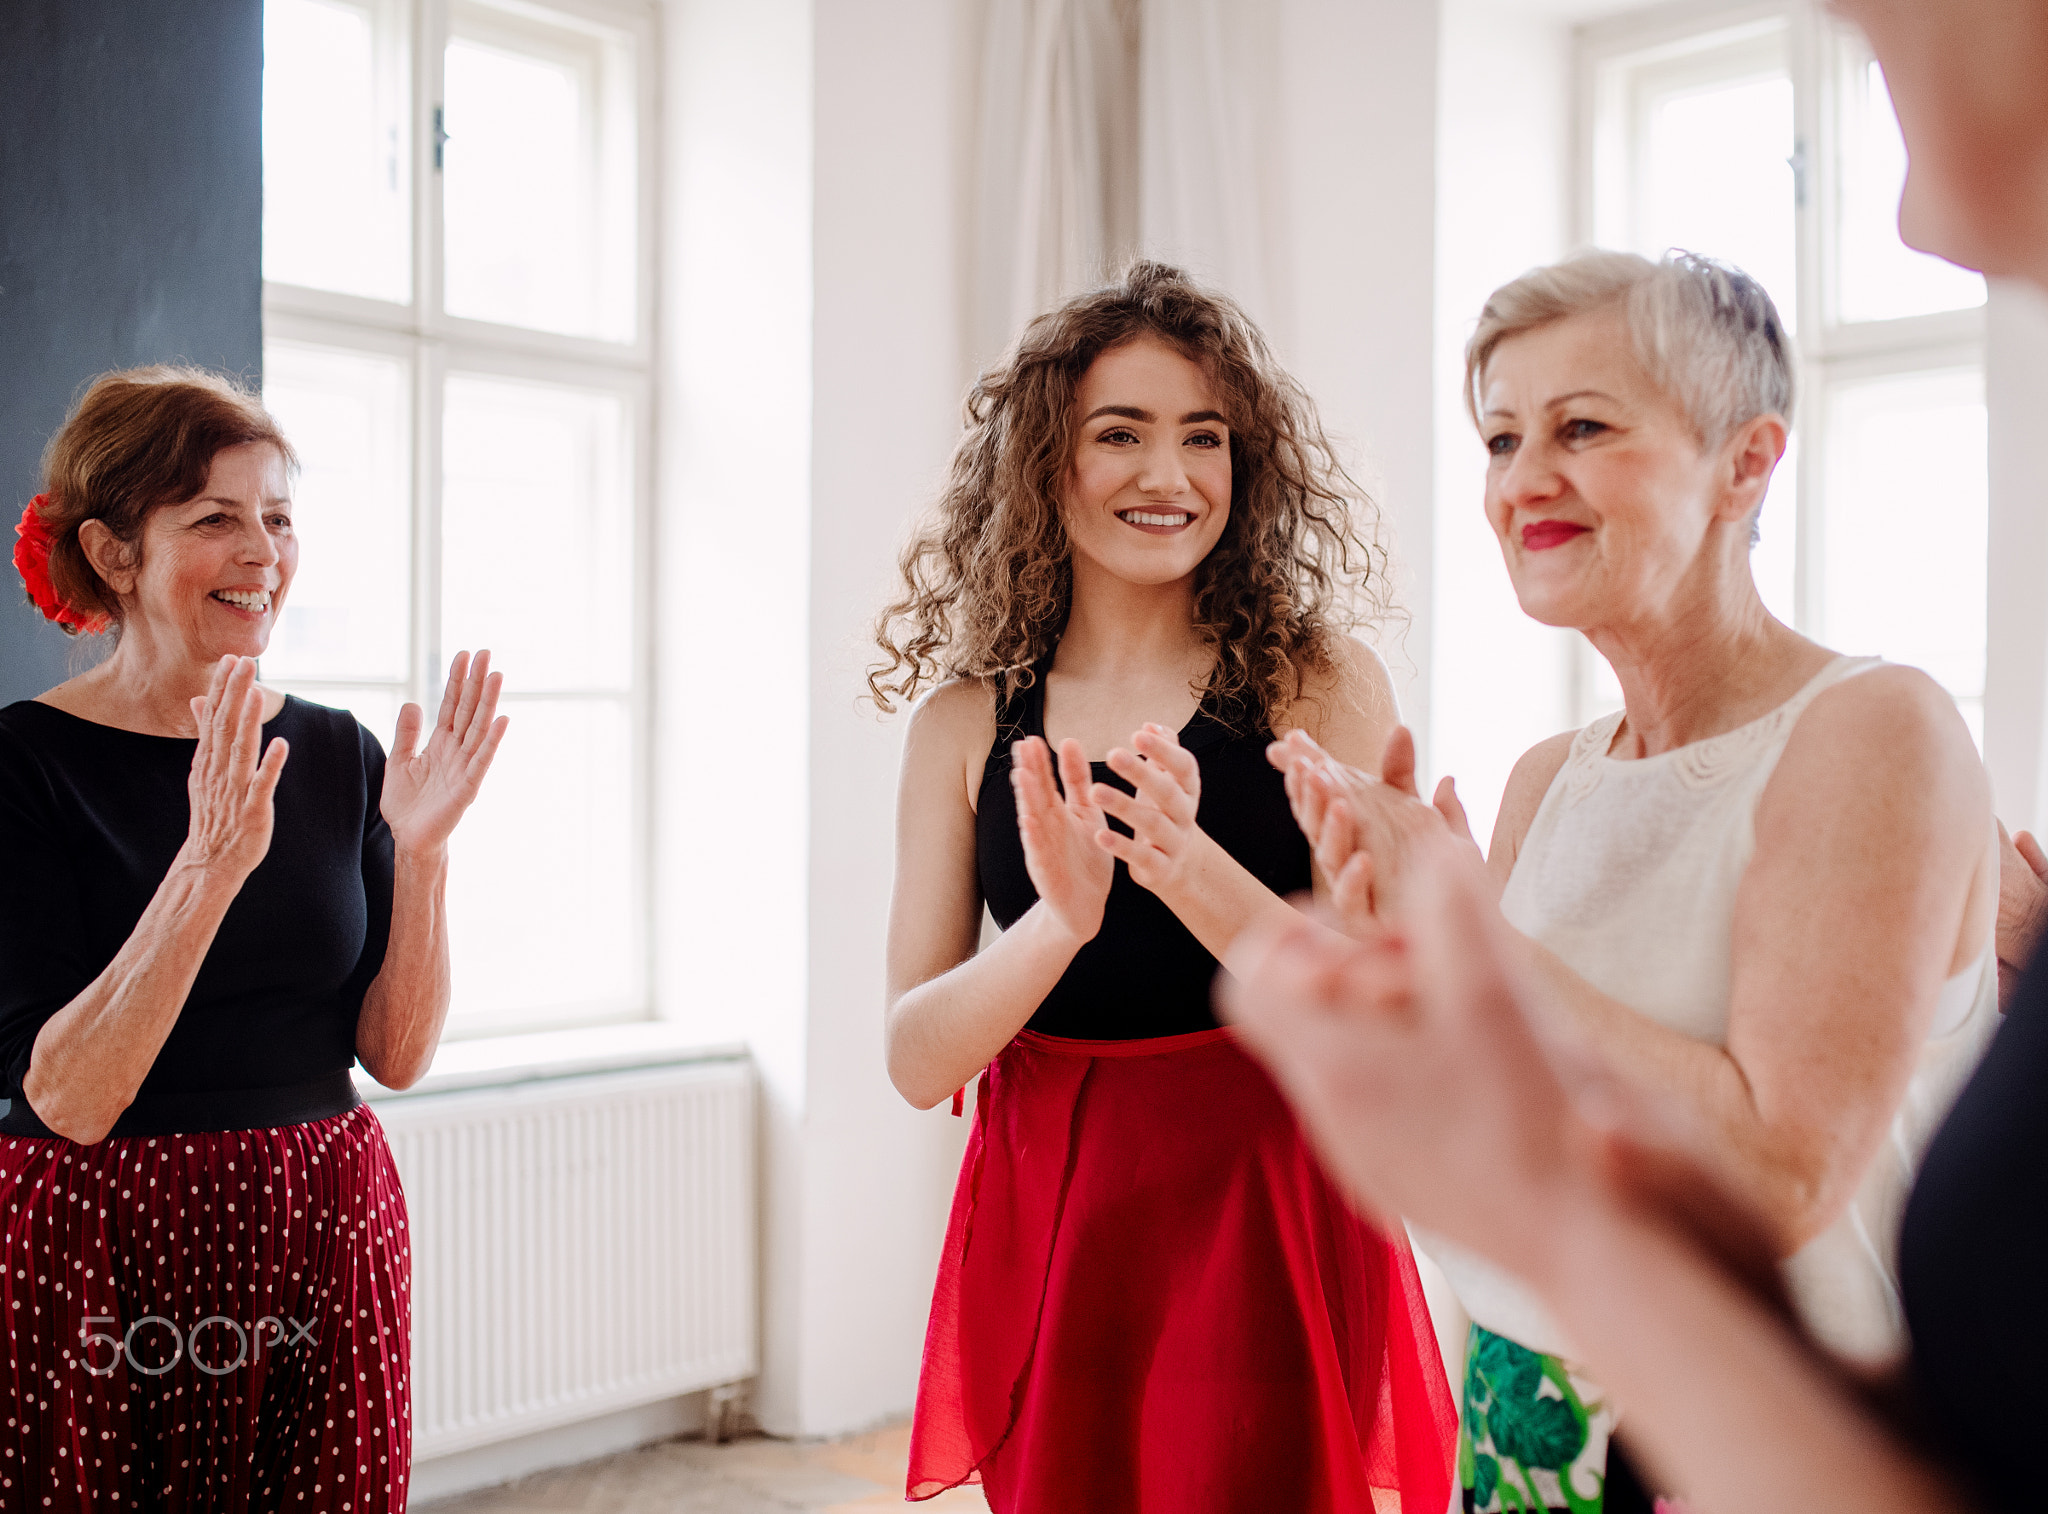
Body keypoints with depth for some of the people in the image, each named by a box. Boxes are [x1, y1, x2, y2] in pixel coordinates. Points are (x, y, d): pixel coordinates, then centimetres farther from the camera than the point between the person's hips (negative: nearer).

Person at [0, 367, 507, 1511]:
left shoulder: (336, 754, 4)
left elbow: (399, 1053, 1)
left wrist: (420, 849, -12)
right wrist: (209, 864, -26)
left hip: (323, 1245, 4)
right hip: (99, 1259, -3)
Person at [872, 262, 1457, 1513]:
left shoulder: (1323, 684, -4)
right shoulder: (967, 727, 1)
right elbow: (918, 1062, -4)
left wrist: (1193, 869, -27)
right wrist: (1061, 917, -23)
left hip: (1264, 1225, -2)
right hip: (1044, 1231, 2)